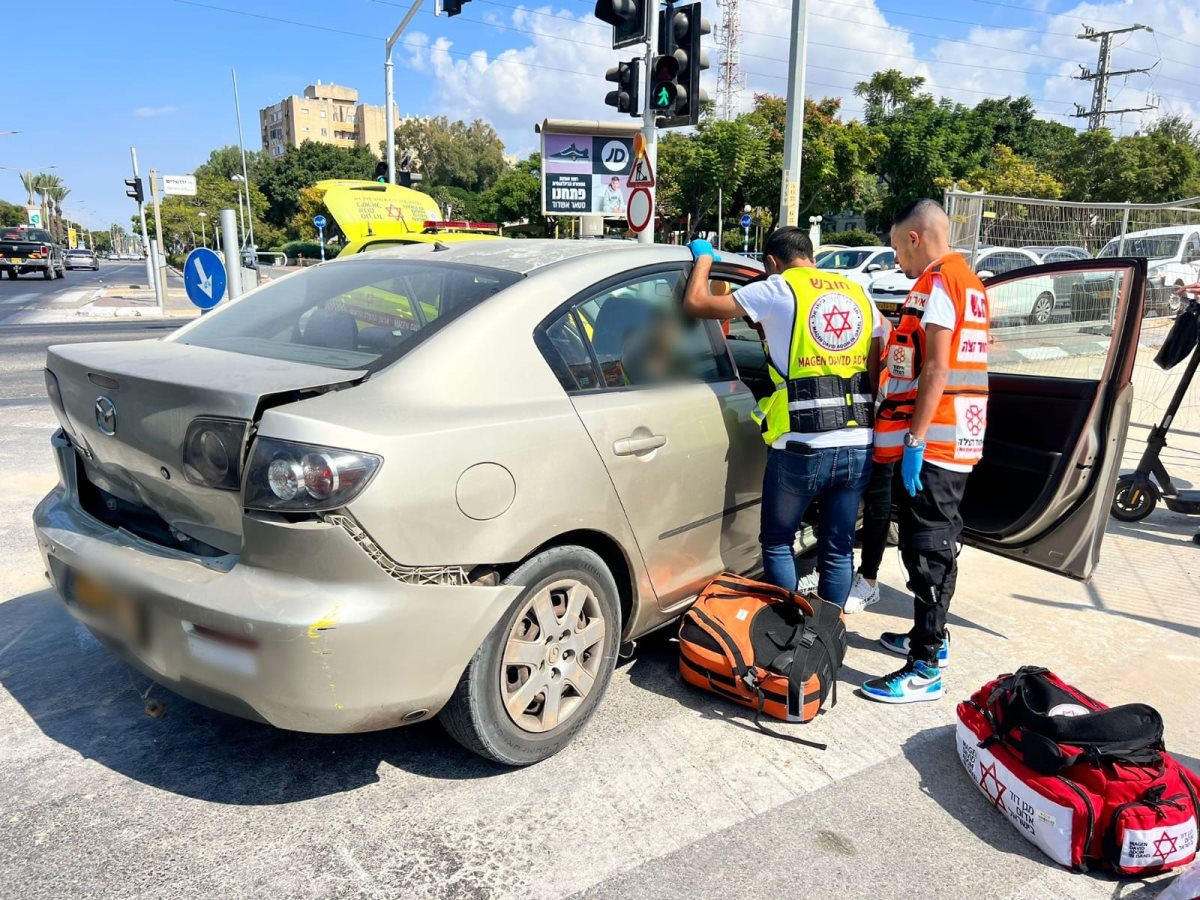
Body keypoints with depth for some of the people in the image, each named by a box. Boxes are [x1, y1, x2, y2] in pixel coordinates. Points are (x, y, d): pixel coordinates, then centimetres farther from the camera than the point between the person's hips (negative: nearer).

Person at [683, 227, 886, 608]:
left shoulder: (778, 289, 0)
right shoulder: (859, 295, 15)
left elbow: (695, 303, 3)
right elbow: (877, 373, 12)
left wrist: (704, 257, 20)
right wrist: (868, 428, 18)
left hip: (802, 447, -5)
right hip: (858, 447, 5)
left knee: (777, 544, 14)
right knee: (838, 551, 15)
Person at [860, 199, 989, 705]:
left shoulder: (936, 283, -12)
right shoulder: (970, 282, 18)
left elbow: (936, 368, -20)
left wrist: (914, 440, -21)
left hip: (933, 439, -10)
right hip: (962, 437, 10)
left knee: (927, 550, -6)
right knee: (937, 544, 18)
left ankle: (925, 672, -1)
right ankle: (930, 637, 32)